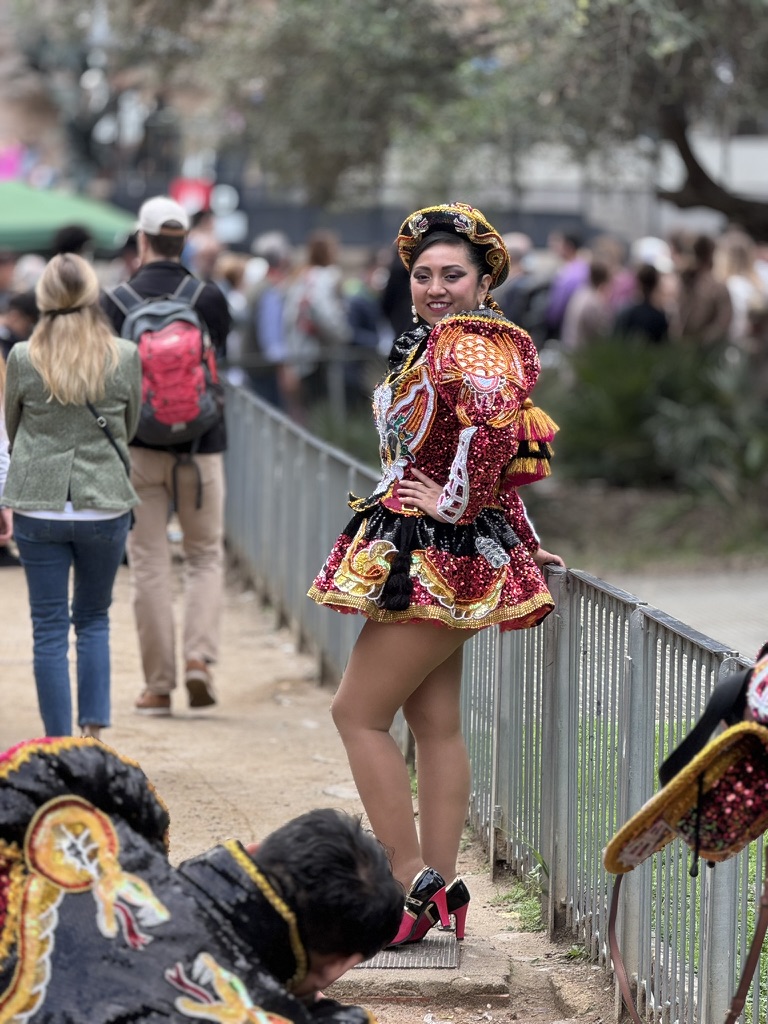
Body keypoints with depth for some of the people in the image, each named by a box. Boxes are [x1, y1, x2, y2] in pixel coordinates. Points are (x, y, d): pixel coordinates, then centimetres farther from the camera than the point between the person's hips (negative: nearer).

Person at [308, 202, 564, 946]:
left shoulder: (468, 343, -15)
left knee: (358, 713, -6)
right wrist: (519, 541, 23)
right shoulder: (437, 343, 16)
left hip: (437, 561, -10)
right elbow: (494, 455, 23)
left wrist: (456, 503, -23)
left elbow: (496, 422, -34)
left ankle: (415, 884, -5)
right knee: (435, 722, 10)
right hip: (423, 557, 10)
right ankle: (441, 889, 13)